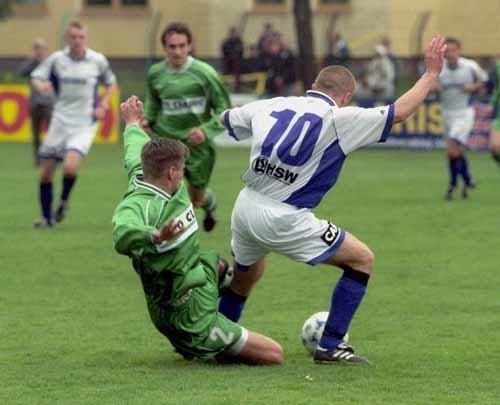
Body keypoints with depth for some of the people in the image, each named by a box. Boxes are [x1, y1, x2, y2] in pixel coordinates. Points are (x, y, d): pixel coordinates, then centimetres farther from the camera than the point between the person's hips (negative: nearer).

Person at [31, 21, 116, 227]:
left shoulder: (98, 60, -3)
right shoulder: (57, 59, -2)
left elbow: (110, 82, 13)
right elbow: (36, 76, 1)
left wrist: (102, 105, -2)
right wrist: (40, 85, -23)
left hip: (84, 124, -2)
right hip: (60, 121, 2)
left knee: (70, 166, -25)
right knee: (45, 173, 2)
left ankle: (64, 201, 6)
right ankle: (46, 217, 21)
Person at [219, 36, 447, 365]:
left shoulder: (272, 106, 9)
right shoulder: (338, 119, -5)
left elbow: (226, 119, 27)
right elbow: (400, 112, -1)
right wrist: (431, 74, 9)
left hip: (244, 210, 6)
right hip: (283, 219, -6)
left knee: (244, 276, 33)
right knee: (362, 260, 7)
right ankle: (331, 346, 5)